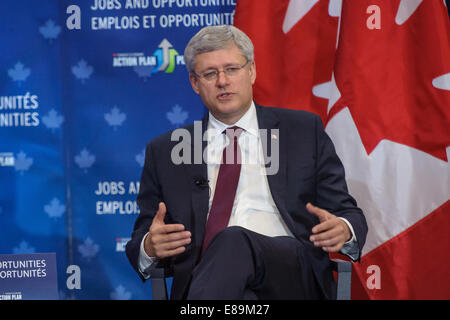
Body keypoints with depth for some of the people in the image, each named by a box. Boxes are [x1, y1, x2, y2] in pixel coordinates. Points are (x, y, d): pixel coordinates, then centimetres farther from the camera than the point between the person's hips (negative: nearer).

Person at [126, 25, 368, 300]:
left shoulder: (304, 130, 18)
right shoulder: (164, 152, 20)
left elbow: (346, 213, 17)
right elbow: (141, 245, 18)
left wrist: (343, 231, -9)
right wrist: (150, 247, -8)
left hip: (292, 270, 1)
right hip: (203, 284, -1)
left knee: (234, 241, -35)